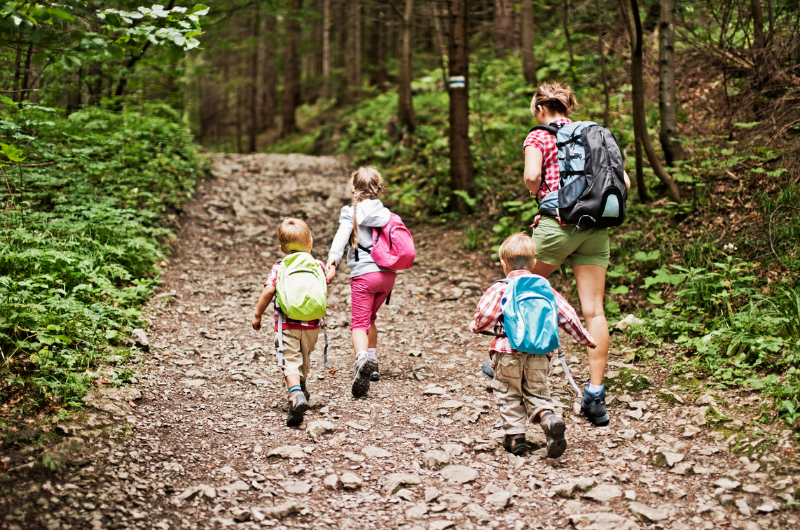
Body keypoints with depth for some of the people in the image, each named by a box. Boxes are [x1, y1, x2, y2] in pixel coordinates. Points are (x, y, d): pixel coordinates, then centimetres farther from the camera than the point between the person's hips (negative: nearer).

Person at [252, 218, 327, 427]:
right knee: (305, 356, 25)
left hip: (287, 325, -3)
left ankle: (296, 395, -33)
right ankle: (302, 388, 47)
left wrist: (257, 315, -2)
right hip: (311, 325, 3)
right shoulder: (318, 266, 3)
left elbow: (268, 292, -14)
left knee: (291, 361, -9)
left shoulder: (279, 268, -4)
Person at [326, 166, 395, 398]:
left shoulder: (351, 212, -1)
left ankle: (363, 359, -37)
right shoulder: (386, 213, 13)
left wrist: (332, 261, -26)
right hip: (388, 274, 5)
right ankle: (372, 365, 25)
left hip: (364, 274, -5)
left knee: (359, 323, -9)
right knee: (370, 318, 24)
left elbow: (341, 237, -16)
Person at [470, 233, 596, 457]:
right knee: (537, 394, 13)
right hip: (539, 354, 3)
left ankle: (515, 435, 7)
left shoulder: (500, 288, 1)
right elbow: (567, 316, 14)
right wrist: (584, 338, 28)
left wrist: (475, 326, 11)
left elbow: (485, 316, -11)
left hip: (508, 352, -3)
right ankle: (549, 418, -15)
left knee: (508, 394, 13)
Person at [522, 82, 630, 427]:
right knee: (594, 310, 0)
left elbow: (532, 177, -16)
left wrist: (537, 192, 5)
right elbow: (622, 181, 10)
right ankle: (596, 395, -1)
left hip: (557, 223, -4)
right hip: (595, 229, 4)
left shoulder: (539, 137, 2)